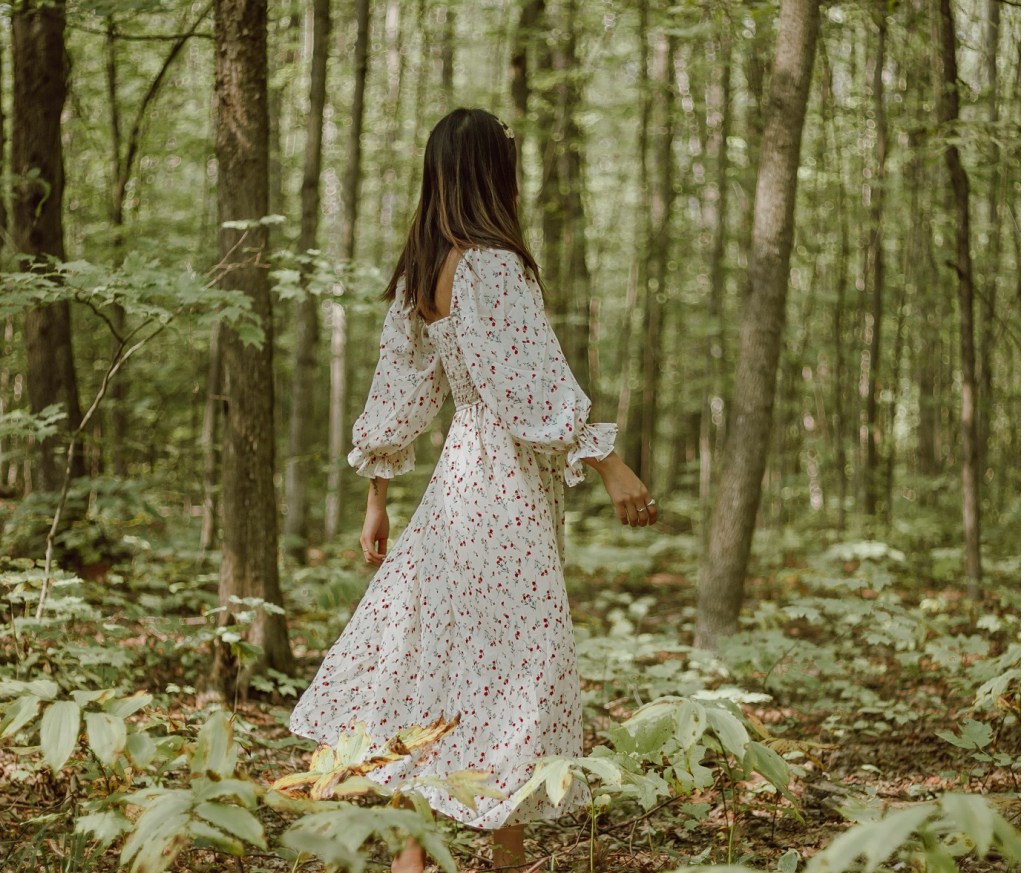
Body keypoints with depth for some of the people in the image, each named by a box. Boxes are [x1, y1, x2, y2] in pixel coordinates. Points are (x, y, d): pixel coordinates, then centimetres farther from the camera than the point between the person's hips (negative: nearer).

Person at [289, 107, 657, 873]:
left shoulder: (421, 273, 10)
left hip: (463, 473, 9)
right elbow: (536, 383, -21)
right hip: (504, 489, -9)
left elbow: (398, 397, 13)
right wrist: (612, 466, -21)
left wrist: (378, 502, 18)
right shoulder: (492, 267, -14)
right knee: (512, 665, -2)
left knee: (440, 666, 11)